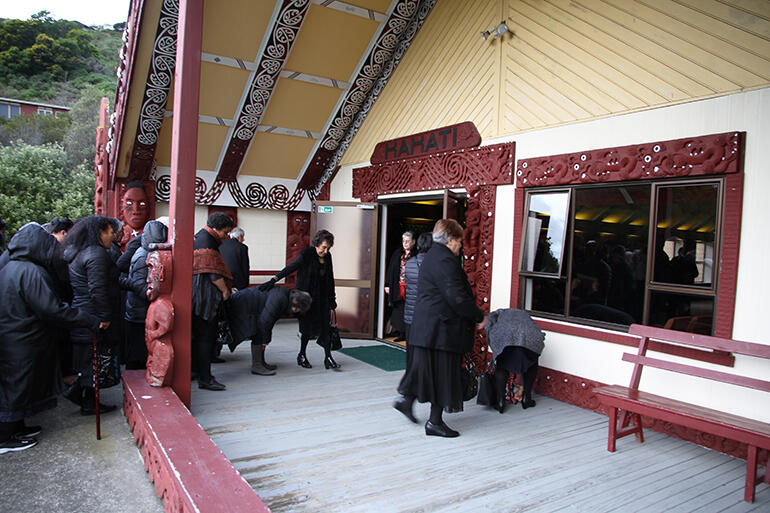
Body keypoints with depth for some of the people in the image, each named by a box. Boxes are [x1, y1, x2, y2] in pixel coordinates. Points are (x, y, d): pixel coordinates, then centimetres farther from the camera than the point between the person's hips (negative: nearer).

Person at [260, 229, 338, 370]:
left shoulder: (327, 256, 4)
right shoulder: (307, 254, -13)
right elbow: (290, 268, -20)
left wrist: (332, 299, 12)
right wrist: (273, 280, -30)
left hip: (322, 297, 5)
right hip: (307, 296, -5)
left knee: (325, 326, -1)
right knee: (308, 326, -1)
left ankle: (328, 358, 4)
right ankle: (302, 355, 17)